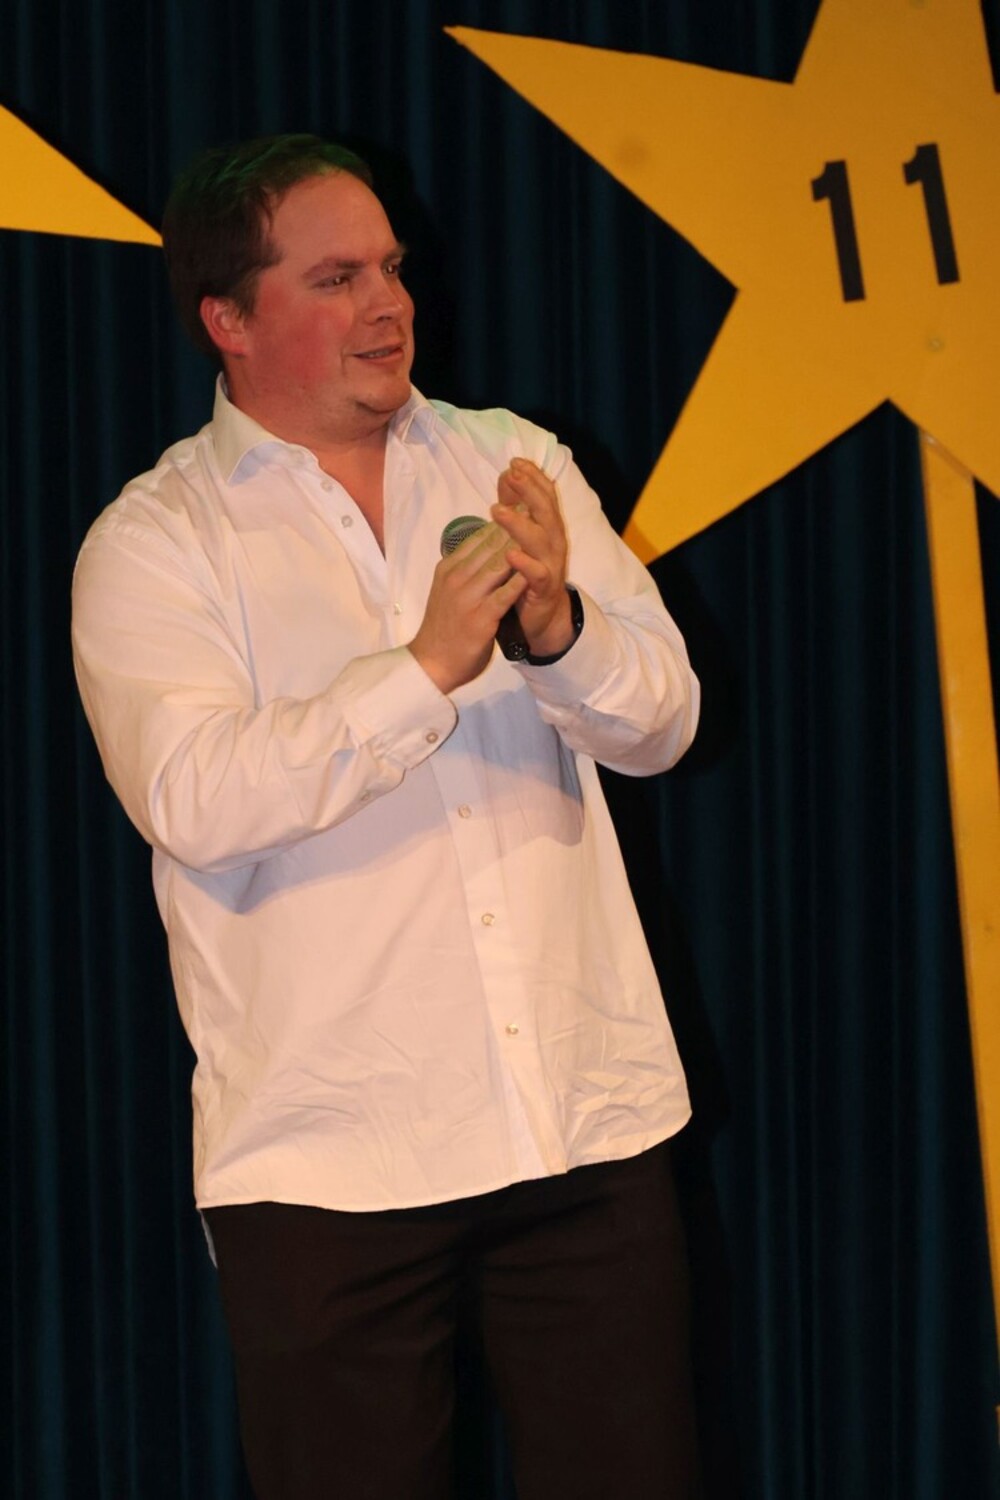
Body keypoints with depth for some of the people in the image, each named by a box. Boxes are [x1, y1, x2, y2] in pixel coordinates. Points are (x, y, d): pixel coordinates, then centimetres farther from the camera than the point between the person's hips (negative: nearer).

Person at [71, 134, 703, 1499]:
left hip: (594, 1123, 3)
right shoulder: (150, 544, -3)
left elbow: (662, 722, 4)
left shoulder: (517, 468, 9)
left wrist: (560, 628, -17)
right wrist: (427, 667, -24)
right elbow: (194, 799, -17)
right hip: (329, 1162, -3)